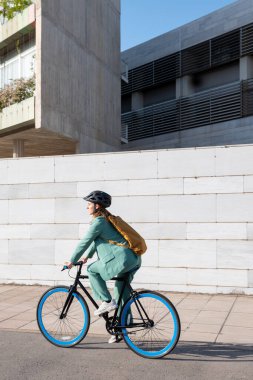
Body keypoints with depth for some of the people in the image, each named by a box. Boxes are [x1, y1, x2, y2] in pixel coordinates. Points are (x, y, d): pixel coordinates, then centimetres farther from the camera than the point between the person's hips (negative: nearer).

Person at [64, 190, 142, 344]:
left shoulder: (99, 221, -9)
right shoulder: (107, 219, 21)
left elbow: (85, 242, -8)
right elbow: (96, 240, 30)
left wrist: (72, 261, 0)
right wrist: (87, 256, 31)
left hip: (122, 259, -10)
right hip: (133, 259, 10)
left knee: (92, 270, 3)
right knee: (122, 297, 15)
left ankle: (107, 301, 1)